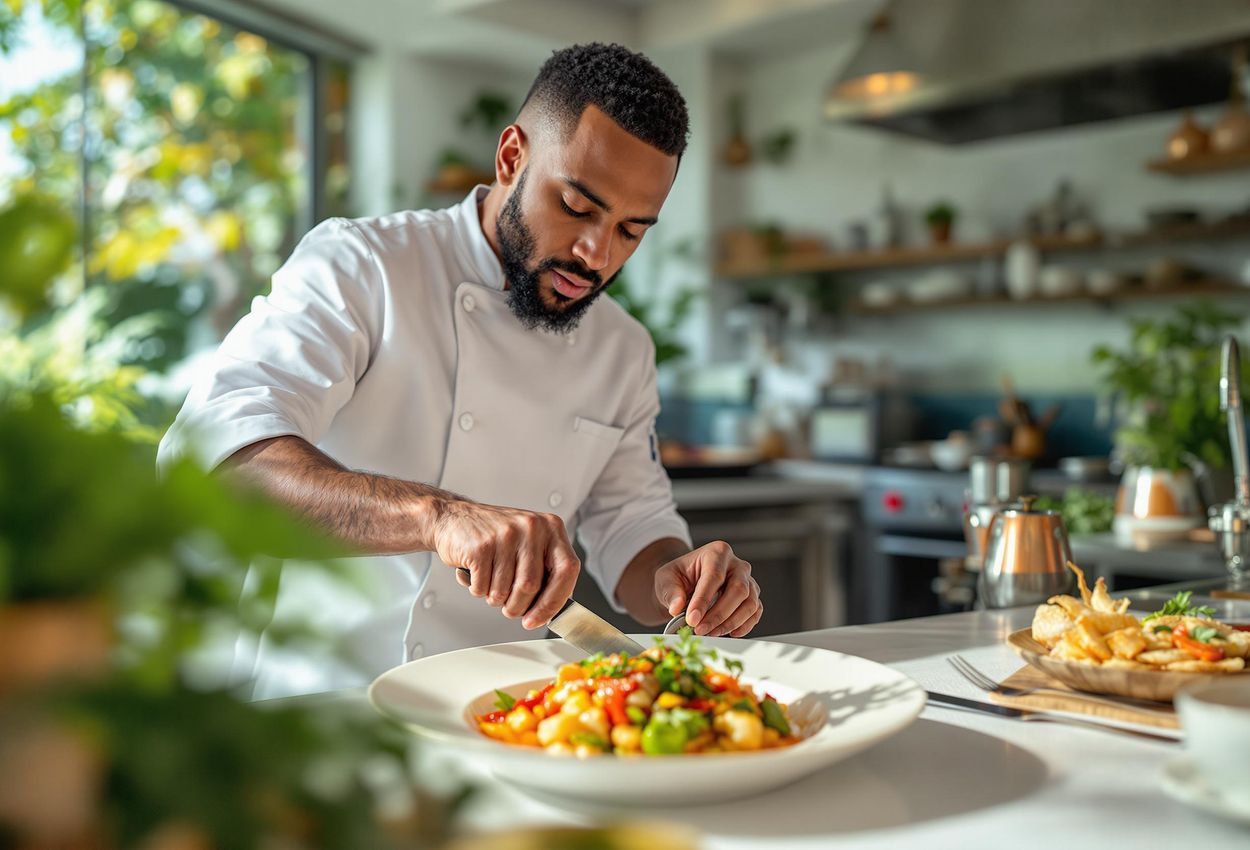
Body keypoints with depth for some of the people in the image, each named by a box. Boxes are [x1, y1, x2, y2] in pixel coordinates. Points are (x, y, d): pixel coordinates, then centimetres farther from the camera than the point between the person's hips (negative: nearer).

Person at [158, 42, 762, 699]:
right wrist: (436, 515, -39)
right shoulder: (358, 266, -10)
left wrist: (676, 581, -12)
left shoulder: (625, 353, 8)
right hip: (313, 707, -7)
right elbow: (212, 457, -24)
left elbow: (633, 533, 12)